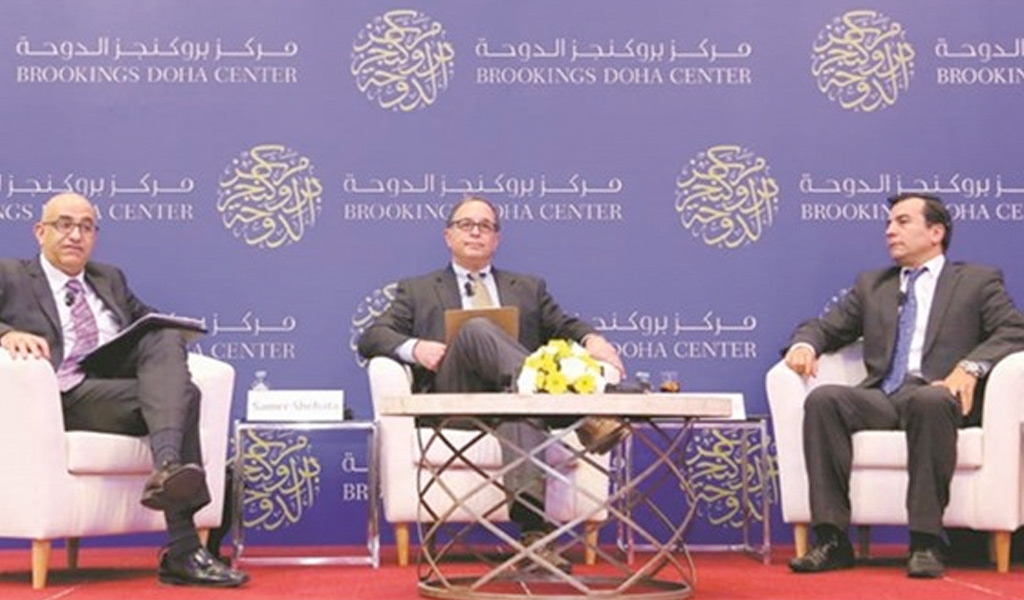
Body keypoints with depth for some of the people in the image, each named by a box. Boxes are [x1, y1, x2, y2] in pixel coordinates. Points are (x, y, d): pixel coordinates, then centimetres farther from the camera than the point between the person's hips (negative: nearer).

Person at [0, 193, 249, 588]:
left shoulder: (110, 279, 32)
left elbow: (149, 322, 30)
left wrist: (164, 342, 4)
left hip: (125, 379, 5)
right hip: (68, 396, -5)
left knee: (166, 339, -28)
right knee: (179, 393, -30)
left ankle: (169, 467, -49)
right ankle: (181, 553, -40)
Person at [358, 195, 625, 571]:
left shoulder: (528, 288, 31)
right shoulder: (417, 290, 26)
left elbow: (564, 327, 18)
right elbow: (371, 338, 14)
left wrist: (591, 339, -7)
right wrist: (414, 348, -8)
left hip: (509, 389, 1)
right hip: (453, 397, -1)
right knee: (477, 328, -33)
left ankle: (533, 527, -57)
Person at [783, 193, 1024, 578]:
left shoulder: (978, 281, 17)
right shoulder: (871, 285, 28)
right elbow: (826, 327, 25)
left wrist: (970, 367, -16)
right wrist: (804, 345, 0)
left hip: (939, 396, -3)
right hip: (881, 397, 4)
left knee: (929, 400, -39)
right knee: (822, 399, -28)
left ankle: (926, 542, -34)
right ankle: (832, 539, -29)